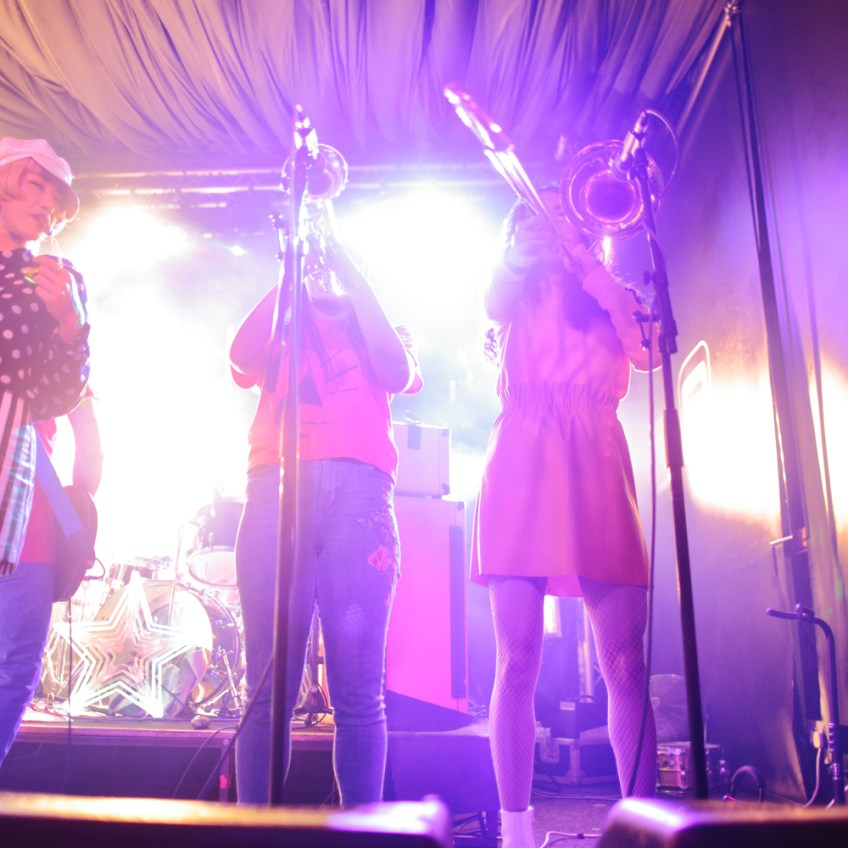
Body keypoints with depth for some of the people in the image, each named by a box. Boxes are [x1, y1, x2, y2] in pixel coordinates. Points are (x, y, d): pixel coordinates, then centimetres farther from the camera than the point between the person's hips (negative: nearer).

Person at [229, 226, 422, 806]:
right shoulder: (279, 333, 30)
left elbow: (397, 372, 4)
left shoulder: (378, 335, 28)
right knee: (269, 690, -4)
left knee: (359, 690, -5)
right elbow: (242, 356, 6)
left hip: (359, 491, 0)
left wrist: (348, 268, 8)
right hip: (275, 488, 1)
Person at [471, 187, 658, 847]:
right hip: (523, 468, -1)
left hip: (597, 471, 1)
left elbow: (647, 351, 2)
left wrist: (584, 257, 7)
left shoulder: (606, 294, 23)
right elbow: (494, 300, -4)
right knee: (518, 662, -7)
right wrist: (532, 247, 7)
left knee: (626, 666, -5)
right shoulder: (515, 294, 21)